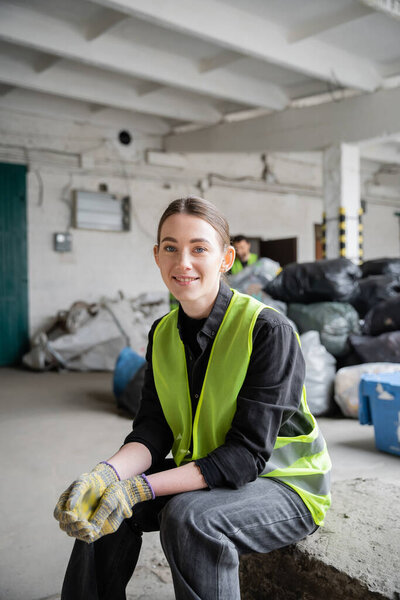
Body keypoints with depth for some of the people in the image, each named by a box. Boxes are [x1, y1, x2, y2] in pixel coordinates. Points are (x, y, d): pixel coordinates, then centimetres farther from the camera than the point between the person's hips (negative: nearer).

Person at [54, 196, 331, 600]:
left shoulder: (269, 331, -22)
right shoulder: (163, 334, 0)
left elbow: (248, 452, -25)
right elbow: (153, 429, -5)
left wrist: (143, 488, -32)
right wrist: (107, 474, -27)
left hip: (283, 485, -5)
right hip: (199, 475, 6)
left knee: (190, 517, -32)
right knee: (102, 503, -11)